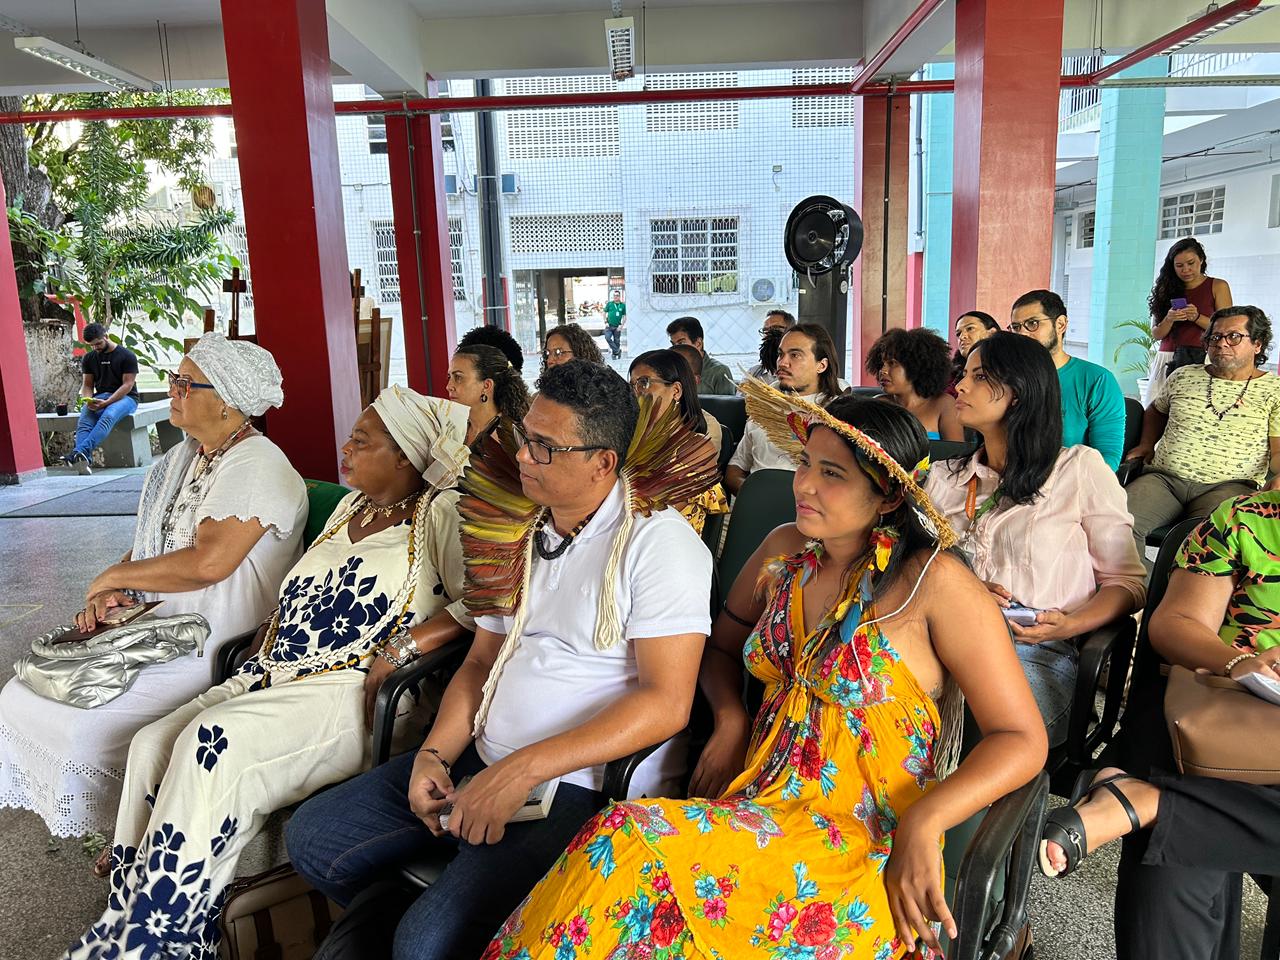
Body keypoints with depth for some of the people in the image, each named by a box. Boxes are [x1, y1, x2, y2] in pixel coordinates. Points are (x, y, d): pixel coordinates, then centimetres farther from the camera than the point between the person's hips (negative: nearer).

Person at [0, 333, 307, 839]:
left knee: (92, 730, -20)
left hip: (216, 650, -9)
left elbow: (208, 562, -26)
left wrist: (113, 576, -12)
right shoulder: (183, 458, 14)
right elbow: (148, 546, 17)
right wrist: (110, 594, -3)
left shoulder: (256, 466, -17)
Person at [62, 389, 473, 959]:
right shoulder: (350, 507, 20)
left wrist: (399, 650, -21)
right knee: (152, 743, -11)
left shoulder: (441, 513, -6)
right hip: (275, 679, 8)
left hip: (353, 697, -8)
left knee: (215, 742, -27)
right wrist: (268, 633, 11)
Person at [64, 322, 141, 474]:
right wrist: (88, 400, -9)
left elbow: (127, 384, -8)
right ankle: (83, 461, -49)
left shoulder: (127, 356, -1)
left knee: (108, 416, -38)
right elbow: (87, 385, 15)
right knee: (83, 421, -28)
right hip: (100, 397, 5)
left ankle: (80, 452, -54)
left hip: (124, 397, -5)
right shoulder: (89, 358, 16)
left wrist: (106, 403, -19)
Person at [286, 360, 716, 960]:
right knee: (312, 838, 6)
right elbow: (481, 661, 15)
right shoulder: (520, 531, 10)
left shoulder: (659, 542, -14)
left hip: (583, 785, -7)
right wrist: (434, 753, -2)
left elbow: (667, 702, -21)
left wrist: (523, 771, -24)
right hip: (485, 758, 8)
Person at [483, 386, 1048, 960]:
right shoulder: (784, 552, 8)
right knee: (618, 841, -28)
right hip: (762, 801, 5)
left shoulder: (934, 581, -9)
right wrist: (730, 721, 3)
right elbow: (722, 649, 23)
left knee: (628, 848, -29)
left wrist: (923, 825, -18)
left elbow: (1022, 740, -6)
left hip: (865, 846, -5)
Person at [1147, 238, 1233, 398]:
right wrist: (1169, 319, -11)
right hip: (1167, 359, 2)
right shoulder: (1167, 290, 11)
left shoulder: (1217, 287, 6)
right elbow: (1156, 334, 9)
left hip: (1201, 359, -2)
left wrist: (1197, 317, -14)